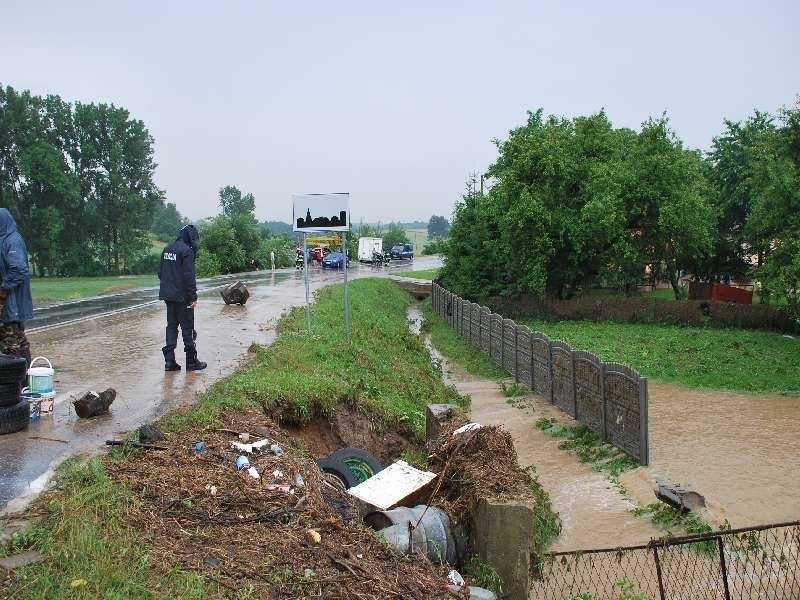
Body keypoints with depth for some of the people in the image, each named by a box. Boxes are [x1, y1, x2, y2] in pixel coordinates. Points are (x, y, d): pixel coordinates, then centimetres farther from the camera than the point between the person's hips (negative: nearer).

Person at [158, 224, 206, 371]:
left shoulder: (167, 250, 11)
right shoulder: (187, 251, -15)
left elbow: (160, 272, 17)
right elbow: (189, 276, -19)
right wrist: (193, 297, -16)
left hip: (168, 295, 8)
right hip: (182, 297, -7)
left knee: (171, 326, 12)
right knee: (187, 327, 1)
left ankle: (169, 360, 9)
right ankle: (191, 361, 6)